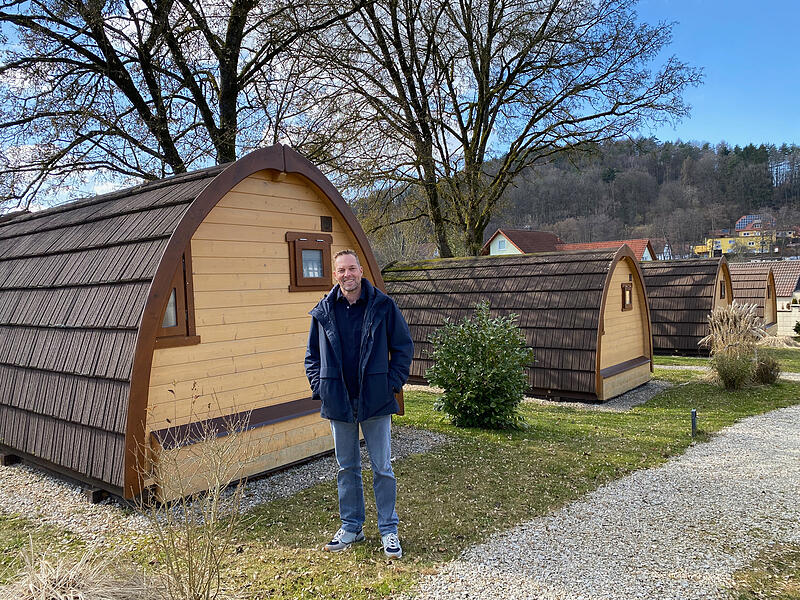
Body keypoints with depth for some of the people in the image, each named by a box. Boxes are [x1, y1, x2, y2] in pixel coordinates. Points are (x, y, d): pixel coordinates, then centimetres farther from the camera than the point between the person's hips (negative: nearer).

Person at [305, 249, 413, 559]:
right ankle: (351, 527, 31)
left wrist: (393, 383, -7)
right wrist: (319, 387, 1)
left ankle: (388, 530, 22)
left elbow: (403, 347, 0)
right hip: (339, 403, 3)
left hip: (375, 401, -2)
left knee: (382, 469, 6)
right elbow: (313, 354, 12)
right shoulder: (323, 311, 2)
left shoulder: (383, 306, -5)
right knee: (347, 468, 16)